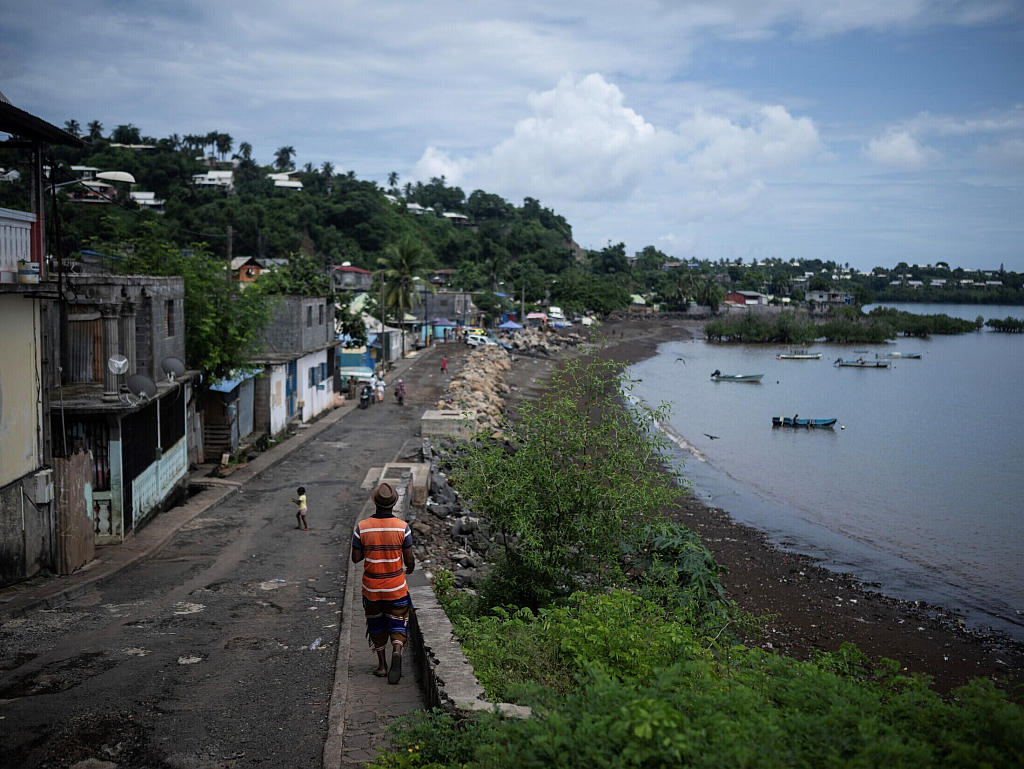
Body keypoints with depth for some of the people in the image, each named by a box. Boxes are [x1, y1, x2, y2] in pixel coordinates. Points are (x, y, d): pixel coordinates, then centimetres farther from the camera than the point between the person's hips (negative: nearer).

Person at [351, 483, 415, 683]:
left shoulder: (362, 527, -10)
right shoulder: (402, 527, -12)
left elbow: (356, 558, -4)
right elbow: (409, 559, -5)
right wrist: (411, 567, 18)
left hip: (371, 588, 1)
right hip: (396, 588, -1)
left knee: (376, 625, 19)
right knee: (397, 624, 10)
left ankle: (382, 665, 24)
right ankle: (397, 651, -18)